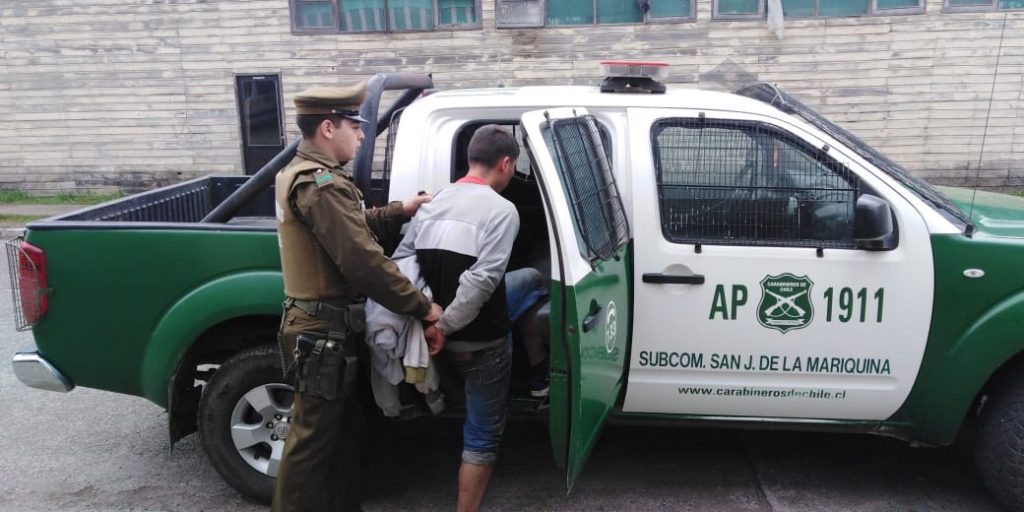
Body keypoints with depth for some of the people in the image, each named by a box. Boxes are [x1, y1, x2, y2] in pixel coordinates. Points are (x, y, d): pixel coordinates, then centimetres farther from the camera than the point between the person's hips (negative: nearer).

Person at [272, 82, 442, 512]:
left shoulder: (300, 172, 13)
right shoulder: (322, 184, -22)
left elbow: (353, 228, 18)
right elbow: (363, 260, -27)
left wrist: (401, 211, 5)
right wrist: (422, 307, -21)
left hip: (320, 325, 11)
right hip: (323, 332, -11)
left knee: (342, 427, 21)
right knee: (312, 439, 3)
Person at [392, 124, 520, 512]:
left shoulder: (433, 203, 5)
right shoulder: (501, 210, -15)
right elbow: (481, 280, -26)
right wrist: (443, 325, -18)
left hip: (449, 339, 7)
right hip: (481, 343, -6)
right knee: (482, 436, 8)